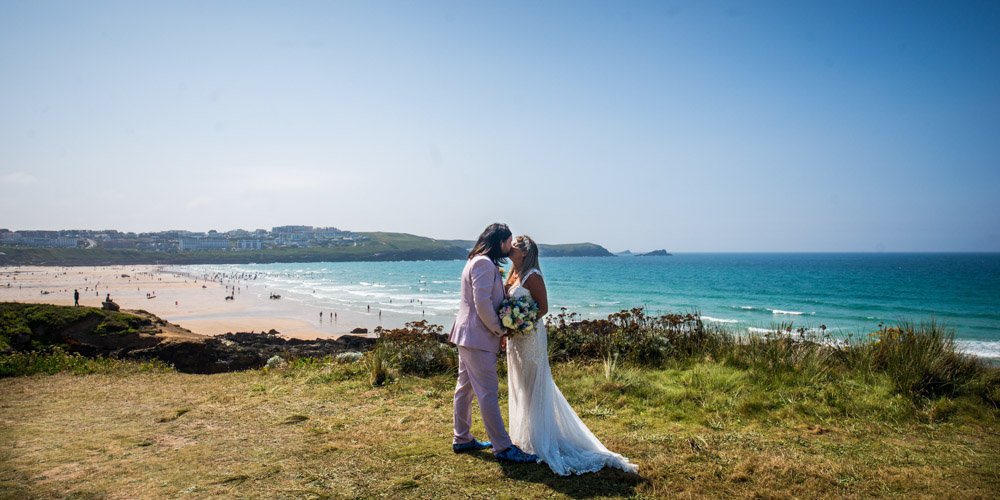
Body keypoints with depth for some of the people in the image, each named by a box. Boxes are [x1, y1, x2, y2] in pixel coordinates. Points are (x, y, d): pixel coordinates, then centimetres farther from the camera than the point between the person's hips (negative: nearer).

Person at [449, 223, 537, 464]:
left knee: (465, 388, 16)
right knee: (488, 393, -7)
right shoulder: (485, 264, -16)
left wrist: (499, 329, 12)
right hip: (478, 338, -11)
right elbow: (483, 304, -23)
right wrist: (499, 329, -11)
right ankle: (503, 447, -2)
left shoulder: (479, 261, 18)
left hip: (467, 336, 11)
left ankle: (462, 439, 26)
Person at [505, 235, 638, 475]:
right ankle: (525, 432, 30)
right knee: (520, 386, 16)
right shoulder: (513, 275, 10)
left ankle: (541, 440, 11)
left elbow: (543, 307, -17)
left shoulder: (532, 276, -15)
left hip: (530, 337, -9)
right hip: (515, 337, 9)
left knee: (533, 386, 0)